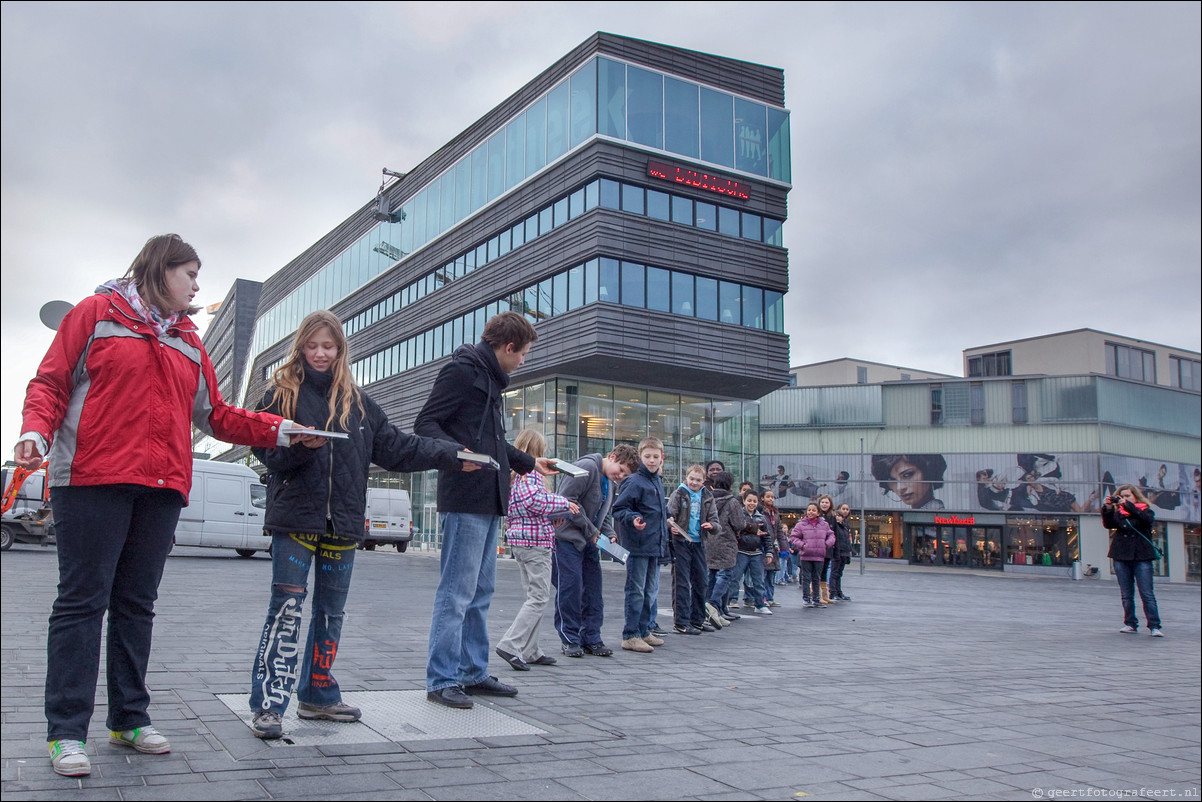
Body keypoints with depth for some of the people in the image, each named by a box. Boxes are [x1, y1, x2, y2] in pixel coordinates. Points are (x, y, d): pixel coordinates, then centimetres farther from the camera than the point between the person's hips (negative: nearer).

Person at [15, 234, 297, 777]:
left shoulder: (188, 341, 21)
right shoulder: (96, 314, 6)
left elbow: (216, 416, 20)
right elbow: (51, 381, 2)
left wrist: (276, 431, 10)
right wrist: (36, 430, -15)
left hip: (162, 487, 5)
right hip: (92, 479, -5)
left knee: (137, 604, 10)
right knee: (82, 600, -3)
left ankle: (130, 718, 18)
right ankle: (67, 732, 3)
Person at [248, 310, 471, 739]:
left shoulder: (358, 402, 12)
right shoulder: (282, 393, 3)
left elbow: (397, 447, 10)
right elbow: (266, 451, -5)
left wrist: (452, 457, 2)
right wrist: (301, 446, -25)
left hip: (342, 524, 4)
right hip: (295, 517, -4)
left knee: (331, 612, 12)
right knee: (286, 607, -9)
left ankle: (318, 695, 24)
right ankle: (268, 703, -4)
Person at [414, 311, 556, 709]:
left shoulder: (490, 378, 23)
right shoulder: (462, 370, -7)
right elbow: (425, 423, -13)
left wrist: (529, 463, 39)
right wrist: (456, 452, -30)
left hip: (490, 499, 10)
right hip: (465, 499, -10)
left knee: (480, 594, 13)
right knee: (456, 593, -7)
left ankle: (474, 673, 22)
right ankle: (442, 680, 1)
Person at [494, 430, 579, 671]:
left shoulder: (512, 473, 16)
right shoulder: (530, 471, -11)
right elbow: (535, 500, -23)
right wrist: (565, 504, -9)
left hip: (518, 539, 10)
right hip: (535, 539, -10)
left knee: (533, 595, 14)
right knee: (539, 597, -6)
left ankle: (530, 651, 16)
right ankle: (511, 645, -13)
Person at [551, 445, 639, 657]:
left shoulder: (612, 483, 15)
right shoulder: (587, 466, -15)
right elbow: (567, 500, -21)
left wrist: (609, 534, 1)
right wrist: (591, 530, -16)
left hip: (590, 542, 9)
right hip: (568, 537, -9)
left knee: (593, 588, 7)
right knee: (571, 586, -7)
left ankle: (591, 638, 14)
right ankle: (570, 640, 3)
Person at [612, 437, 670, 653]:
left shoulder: (658, 481, 13)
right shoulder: (634, 482, -13)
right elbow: (618, 509, -17)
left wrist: (666, 522, 19)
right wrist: (633, 519, -32)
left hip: (655, 546, 9)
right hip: (638, 545, -9)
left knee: (650, 590, 16)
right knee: (636, 591, -3)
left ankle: (644, 631, 26)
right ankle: (630, 636, 4)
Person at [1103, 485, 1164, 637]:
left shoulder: (1146, 510, 5)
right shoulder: (1118, 513, 12)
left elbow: (1148, 519, -17)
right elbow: (1108, 524, -4)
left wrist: (1128, 505, -21)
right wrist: (1108, 508, -17)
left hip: (1142, 557, -3)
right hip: (1122, 557, 3)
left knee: (1147, 594, -7)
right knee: (1126, 594, 6)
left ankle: (1154, 626, -5)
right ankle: (1130, 624, 12)